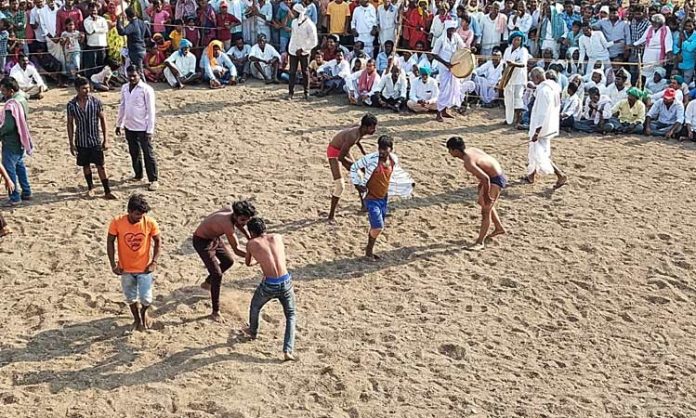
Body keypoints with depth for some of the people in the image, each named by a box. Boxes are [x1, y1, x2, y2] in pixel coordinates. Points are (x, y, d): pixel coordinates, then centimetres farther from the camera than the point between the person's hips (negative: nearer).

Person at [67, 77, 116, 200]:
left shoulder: (96, 102, -9)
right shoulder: (71, 105, -6)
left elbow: (103, 120, -1)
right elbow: (70, 124, 2)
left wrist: (105, 140, -3)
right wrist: (71, 143, 1)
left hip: (95, 140, -1)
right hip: (81, 141, 1)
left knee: (100, 166, -1)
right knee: (85, 165, 14)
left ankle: (107, 192, 4)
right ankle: (90, 187, 33)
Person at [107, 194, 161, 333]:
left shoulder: (150, 223, -19)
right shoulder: (117, 222, -20)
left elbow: (158, 241, -4)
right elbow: (110, 242, -7)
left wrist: (154, 262, -11)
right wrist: (113, 264, -10)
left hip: (144, 268, -1)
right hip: (126, 269, 1)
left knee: (146, 298, 0)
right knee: (130, 298, 17)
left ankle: (143, 313, 36)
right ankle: (137, 319, 45)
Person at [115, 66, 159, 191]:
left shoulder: (146, 89, -14)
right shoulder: (124, 88, 6)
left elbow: (151, 111, -13)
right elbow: (122, 107, 15)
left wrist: (150, 130, -15)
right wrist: (119, 124, 16)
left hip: (143, 128, -6)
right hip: (129, 127, 6)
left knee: (148, 154, 1)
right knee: (134, 153, 17)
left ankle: (153, 180, 8)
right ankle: (138, 175, 31)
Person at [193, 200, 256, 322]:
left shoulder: (231, 210, -15)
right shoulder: (228, 225, -38)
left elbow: (238, 225, 10)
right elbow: (236, 250, -36)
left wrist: (249, 238, 4)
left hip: (214, 237, 9)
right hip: (202, 241, -9)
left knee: (228, 262, 22)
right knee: (217, 274, -13)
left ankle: (207, 283, 44)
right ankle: (215, 312, -5)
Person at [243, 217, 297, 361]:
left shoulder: (251, 243, 6)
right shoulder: (277, 237, 11)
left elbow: (248, 263, 25)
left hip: (269, 285, -1)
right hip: (286, 282, 1)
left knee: (255, 306, 32)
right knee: (291, 315, 21)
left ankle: (253, 331, 57)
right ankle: (288, 351, 5)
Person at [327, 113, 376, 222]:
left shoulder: (361, 130, -14)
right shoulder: (352, 136, -39)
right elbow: (340, 157, -34)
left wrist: (363, 152, 15)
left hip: (343, 149, 9)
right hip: (334, 151, -9)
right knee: (340, 184, -14)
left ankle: (364, 205, 32)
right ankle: (331, 215, -3)